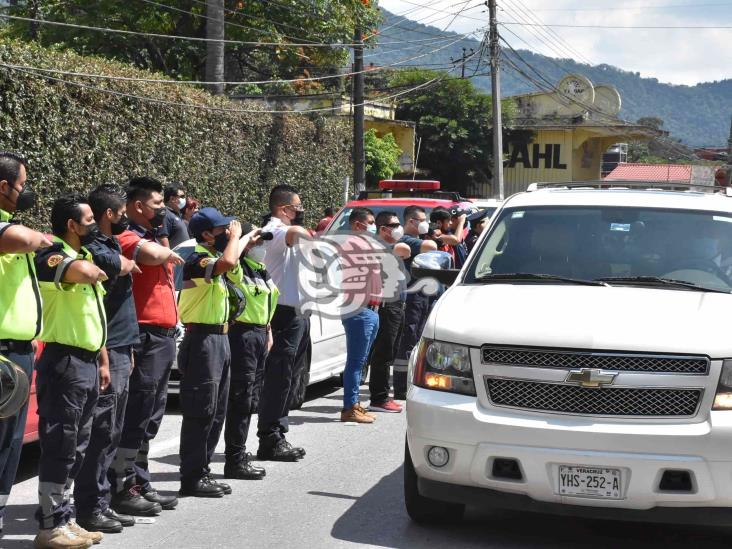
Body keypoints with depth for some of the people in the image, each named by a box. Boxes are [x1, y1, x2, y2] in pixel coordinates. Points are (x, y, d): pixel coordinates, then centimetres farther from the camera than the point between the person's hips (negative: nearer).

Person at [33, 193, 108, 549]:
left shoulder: (87, 256, 18)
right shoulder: (52, 256, -11)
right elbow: (84, 272, -35)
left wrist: (101, 360, 20)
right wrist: (97, 268, -11)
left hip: (87, 362, 9)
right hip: (65, 361, -9)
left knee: (76, 445, 13)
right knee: (59, 444, -7)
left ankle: (64, 518, 21)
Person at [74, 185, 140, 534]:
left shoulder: (114, 247, 14)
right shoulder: (96, 251, -14)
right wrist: (103, 360, -14)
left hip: (121, 351, 9)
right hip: (107, 353, -9)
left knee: (111, 434, 11)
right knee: (101, 433, -6)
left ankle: (100, 503, 17)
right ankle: (89, 509, -1)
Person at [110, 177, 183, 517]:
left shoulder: (155, 238, 20)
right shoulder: (127, 237, -10)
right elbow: (152, 255, -29)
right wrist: (169, 253, -8)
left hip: (163, 336, 10)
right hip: (145, 337, -9)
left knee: (151, 416, 13)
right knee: (136, 415, -8)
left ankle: (140, 484, 20)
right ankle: (121, 490, -4)